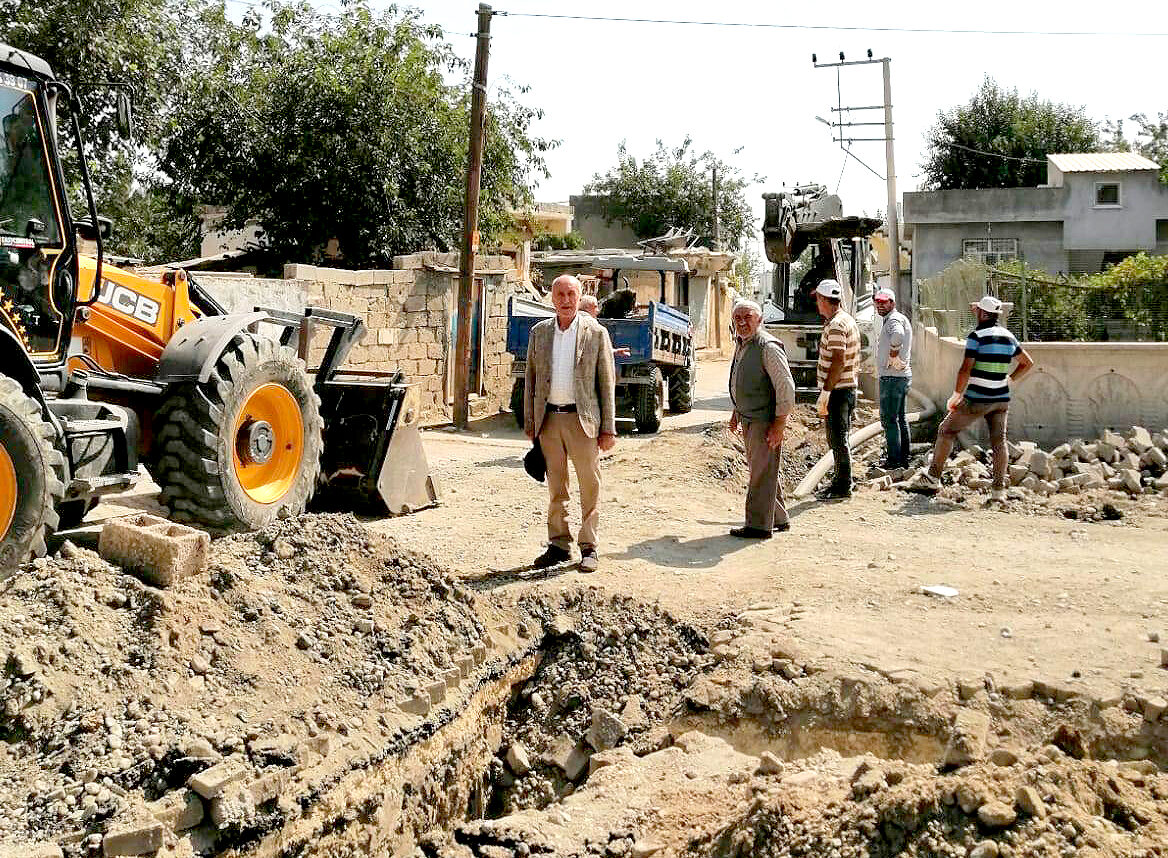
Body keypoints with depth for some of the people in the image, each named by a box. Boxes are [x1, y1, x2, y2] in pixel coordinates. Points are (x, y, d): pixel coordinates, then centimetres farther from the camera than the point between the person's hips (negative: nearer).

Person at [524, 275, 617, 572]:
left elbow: (607, 383, 0)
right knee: (555, 486, 10)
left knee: (589, 486, 1)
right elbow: (530, 380, 13)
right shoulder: (539, 332, 9)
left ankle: (588, 547, 10)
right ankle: (559, 545, 19)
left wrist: (608, 429, -4)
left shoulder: (596, 333, 0)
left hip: (582, 419, -3)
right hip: (548, 419, 3)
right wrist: (530, 424, 8)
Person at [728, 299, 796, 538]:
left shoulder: (768, 347, -17)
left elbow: (786, 387, -19)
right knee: (764, 472, 18)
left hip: (765, 420, -10)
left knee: (762, 473, -3)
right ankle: (779, 519, 30)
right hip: (749, 420, 10)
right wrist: (736, 412, 24)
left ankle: (759, 525, 5)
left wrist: (779, 423, -20)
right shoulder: (741, 345, 12)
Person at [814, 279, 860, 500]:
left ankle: (843, 487, 1)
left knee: (838, 439, -4)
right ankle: (840, 480, 26)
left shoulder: (836, 325, -18)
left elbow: (838, 362, -25)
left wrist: (824, 394, -25)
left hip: (837, 390, -10)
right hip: (847, 388, 10)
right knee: (837, 439, 17)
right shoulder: (847, 320, 15)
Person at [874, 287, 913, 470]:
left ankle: (894, 459, -5)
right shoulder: (898, 318, 19)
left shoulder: (894, 319, -14)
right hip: (903, 376, 11)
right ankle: (904, 457, 22)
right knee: (900, 418, 15)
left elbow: (898, 334, -37)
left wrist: (893, 354, -26)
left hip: (892, 377, -11)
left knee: (889, 419, -7)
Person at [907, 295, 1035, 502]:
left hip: (977, 399, -6)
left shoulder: (977, 336, -11)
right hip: (1002, 398, 6)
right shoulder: (1008, 336, 9)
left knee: (946, 430, 6)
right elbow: (1028, 363, 20)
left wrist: (957, 394, -10)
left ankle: (932, 479, 8)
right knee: (999, 441, 6)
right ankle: (999, 490, 5)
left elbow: (966, 369, -16)